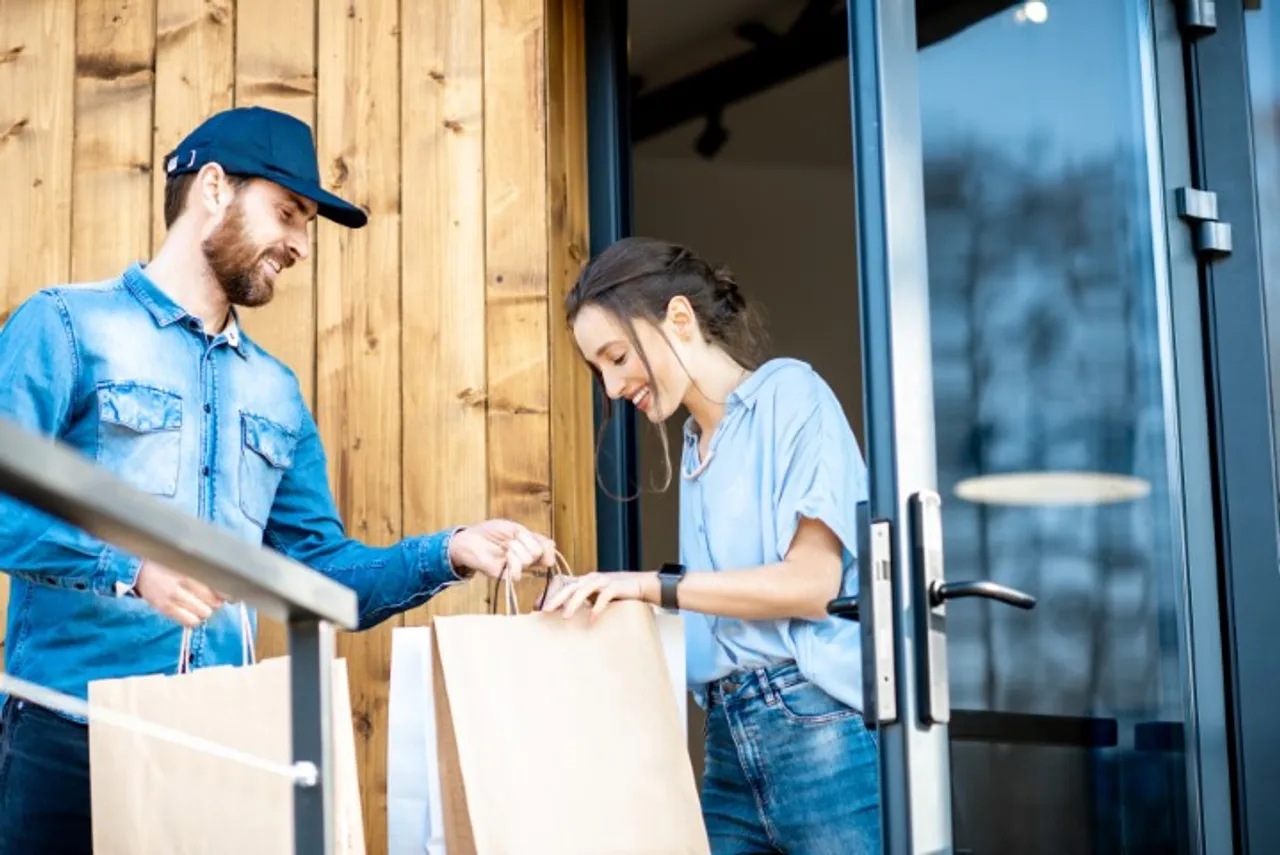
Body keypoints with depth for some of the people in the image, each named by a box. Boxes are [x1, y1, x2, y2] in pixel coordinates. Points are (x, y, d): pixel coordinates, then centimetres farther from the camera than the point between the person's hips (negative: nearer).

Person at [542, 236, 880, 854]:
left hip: (823, 732, -7)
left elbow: (812, 582, -12)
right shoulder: (694, 445, 18)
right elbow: (719, 610, 13)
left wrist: (653, 586, -13)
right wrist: (602, 596, 6)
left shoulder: (787, 391, -2)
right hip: (729, 744, 7)